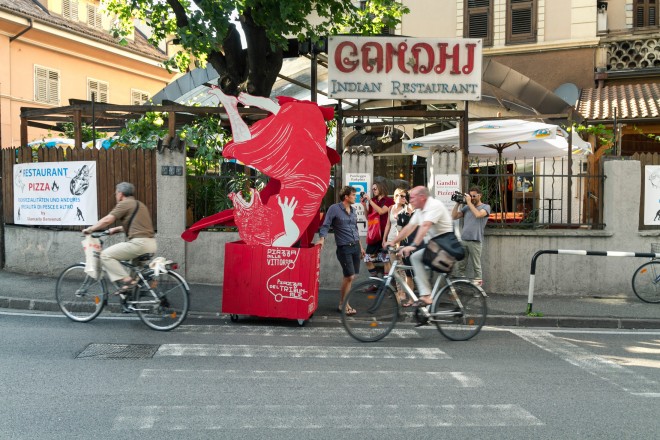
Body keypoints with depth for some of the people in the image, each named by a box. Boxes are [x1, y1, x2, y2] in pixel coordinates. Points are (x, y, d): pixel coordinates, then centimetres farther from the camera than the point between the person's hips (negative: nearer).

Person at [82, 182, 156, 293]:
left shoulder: (125, 204, -3)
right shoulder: (139, 204, 25)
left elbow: (107, 220, -9)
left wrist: (90, 229, 2)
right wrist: (116, 229, 30)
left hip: (139, 242, -9)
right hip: (151, 243, 9)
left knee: (106, 255, -4)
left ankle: (126, 281, -9)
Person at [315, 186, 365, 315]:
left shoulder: (353, 210, 13)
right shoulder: (334, 208, -8)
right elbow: (325, 225, -10)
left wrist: (361, 247, 22)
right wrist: (322, 238, -27)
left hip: (355, 247, 7)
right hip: (344, 248, -7)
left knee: (350, 277, 8)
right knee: (349, 277, -8)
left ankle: (344, 302, 19)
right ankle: (342, 304, 7)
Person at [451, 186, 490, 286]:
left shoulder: (486, 207, 4)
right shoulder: (466, 207, 17)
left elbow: (478, 214, -16)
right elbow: (454, 216, 12)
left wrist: (469, 202, -9)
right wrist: (458, 203, 4)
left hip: (475, 241, -4)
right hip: (463, 240, 4)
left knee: (476, 266, 0)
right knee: (459, 266, 5)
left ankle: (478, 281, 8)